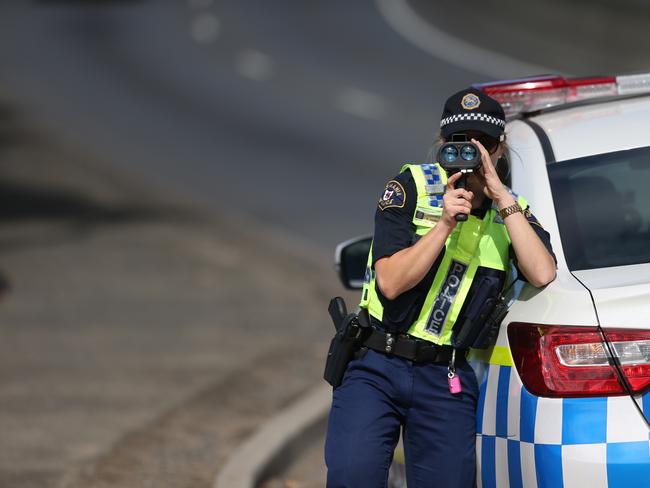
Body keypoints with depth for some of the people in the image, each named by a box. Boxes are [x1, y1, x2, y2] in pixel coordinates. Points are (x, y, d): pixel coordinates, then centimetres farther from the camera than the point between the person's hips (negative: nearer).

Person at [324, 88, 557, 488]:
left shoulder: (513, 212, 7)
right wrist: (445, 224, -20)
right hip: (377, 368, -3)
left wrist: (501, 196, -15)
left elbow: (542, 274, -14)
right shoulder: (412, 187, -1)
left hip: (446, 382, 3)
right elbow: (390, 282, -10)